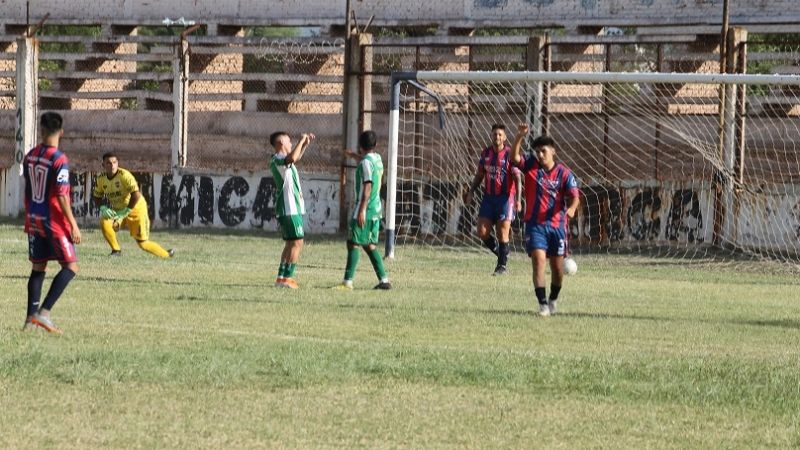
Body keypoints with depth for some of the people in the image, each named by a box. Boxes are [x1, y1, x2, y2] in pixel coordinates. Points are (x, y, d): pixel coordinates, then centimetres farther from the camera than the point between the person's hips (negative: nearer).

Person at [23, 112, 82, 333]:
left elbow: (27, 192, 13)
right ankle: (43, 312, -13)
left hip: (34, 221, 7)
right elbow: (61, 196, -19)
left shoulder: (30, 157, 5)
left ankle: (31, 318, 7)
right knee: (70, 266, -1)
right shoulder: (59, 160, -16)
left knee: (38, 268, 13)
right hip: (55, 221, -7)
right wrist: (73, 224, -15)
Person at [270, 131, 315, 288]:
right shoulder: (277, 160, -14)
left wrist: (305, 144, 30)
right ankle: (287, 277, -13)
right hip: (290, 208, -10)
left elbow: (296, 158, 39)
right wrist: (301, 141, -25)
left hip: (293, 208, 10)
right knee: (297, 242, -11)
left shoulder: (282, 160, 16)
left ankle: (281, 278, 13)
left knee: (290, 243, 13)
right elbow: (292, 158, -37)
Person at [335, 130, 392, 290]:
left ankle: (348, 281, -12)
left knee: (354, 244, -8)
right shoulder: (377, 159, 11)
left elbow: (367, 187, -21)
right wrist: (353, 155, 54)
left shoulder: (366, 162, -14)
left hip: (365, 209, -8)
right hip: (376, 210, 8)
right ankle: (384, 279, 11)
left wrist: (362, 210, -24)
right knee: (370, 245, 14)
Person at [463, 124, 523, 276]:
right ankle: (499, 252, 23)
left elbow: (517, 178, -12)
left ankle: (502, 265, 6)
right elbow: (479, 175, 19)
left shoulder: (510, 154, -9)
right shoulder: (486, 153, 8)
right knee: (482, 232, -1)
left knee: (502, 232, -6)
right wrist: (470, 192, 10)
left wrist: (518, 199, -21)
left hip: (505, 198, -5)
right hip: (488, 197, 5)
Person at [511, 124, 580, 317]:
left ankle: (553, 300, 33)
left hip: (557, 225, 1)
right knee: (539, 260, -17)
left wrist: (572, 208, -32)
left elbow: (574, 195, -10)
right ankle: (542, 304, -18)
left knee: (557, 267, 10)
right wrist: (520, 136, -29)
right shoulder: (531, 166, 0)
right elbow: (514, 157, -15)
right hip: (535, 224, -1)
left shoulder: (564, 173, -3)